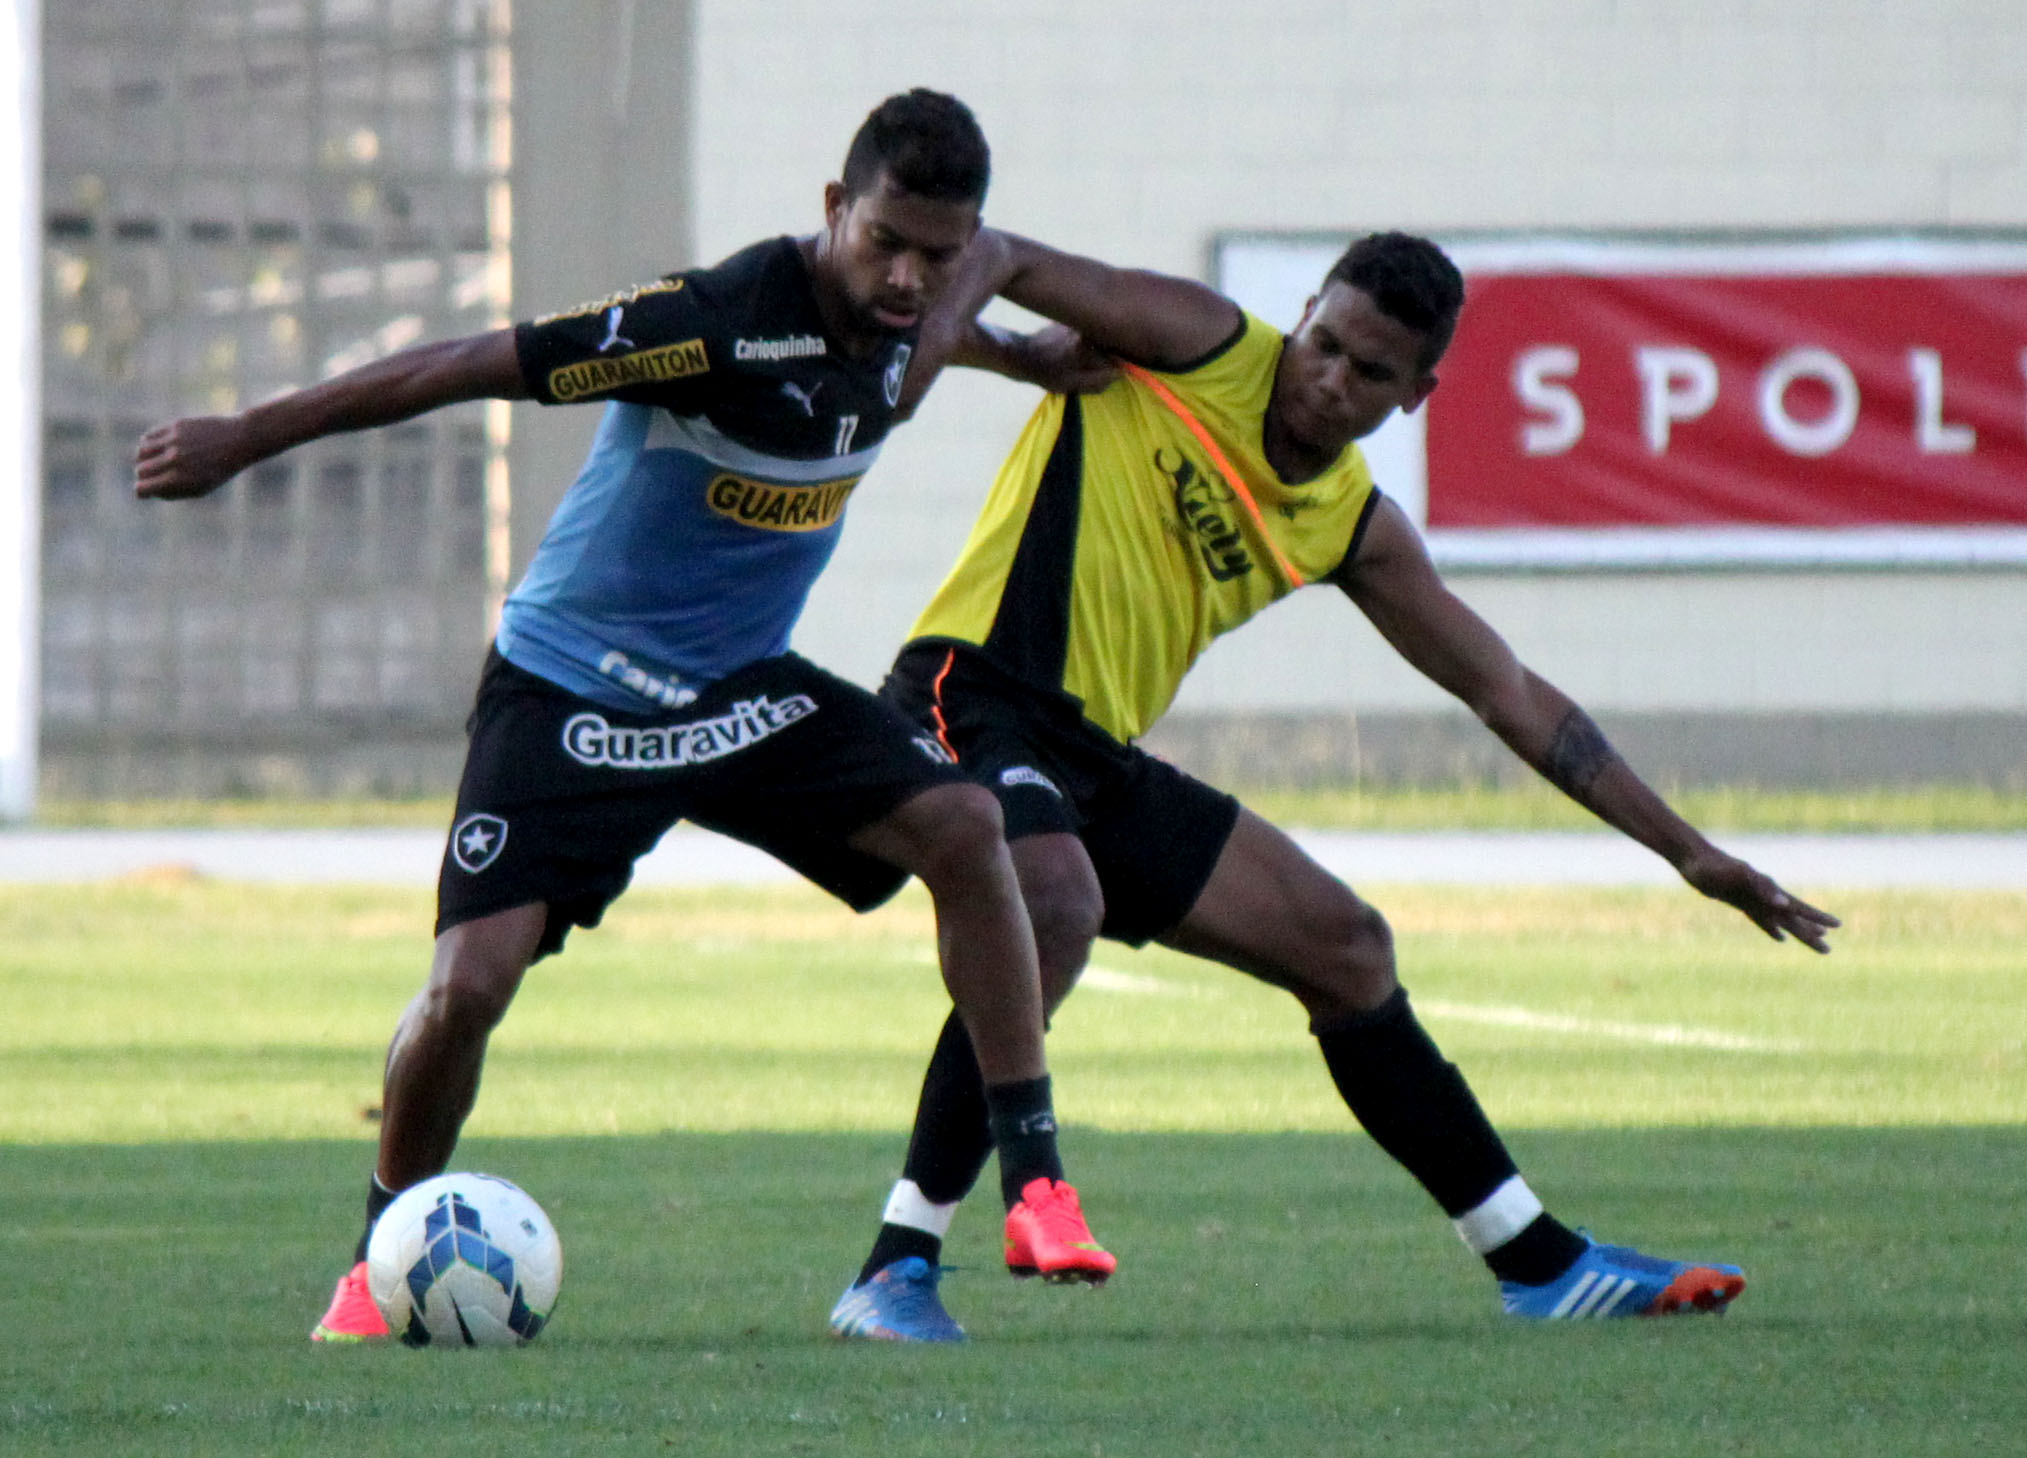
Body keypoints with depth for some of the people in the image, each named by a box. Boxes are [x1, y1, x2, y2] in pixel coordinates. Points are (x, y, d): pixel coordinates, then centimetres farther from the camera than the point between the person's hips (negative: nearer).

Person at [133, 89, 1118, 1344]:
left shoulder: (902, 325, -6)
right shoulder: (719, 319, -29)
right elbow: (467, 368, -24)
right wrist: (244, 439, -20)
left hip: (741, 687, 6)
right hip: (572, 690, -6)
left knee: (964, 826, -15)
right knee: (469, 983, -17)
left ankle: (1036, 1186, -9)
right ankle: (383, 1258, 11)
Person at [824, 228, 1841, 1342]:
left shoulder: (1356, 531, 13)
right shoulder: (1198, 347, -4)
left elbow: (1507, 693, 21)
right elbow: (997, 259, -12)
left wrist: (1686, 851, 21)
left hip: (1099, 759, 8)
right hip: (972, 698, -8)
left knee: (1344, 948, 14)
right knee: (1058, 908, -37)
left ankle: (1541, 1264, 28)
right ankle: (895, 1274, -34)